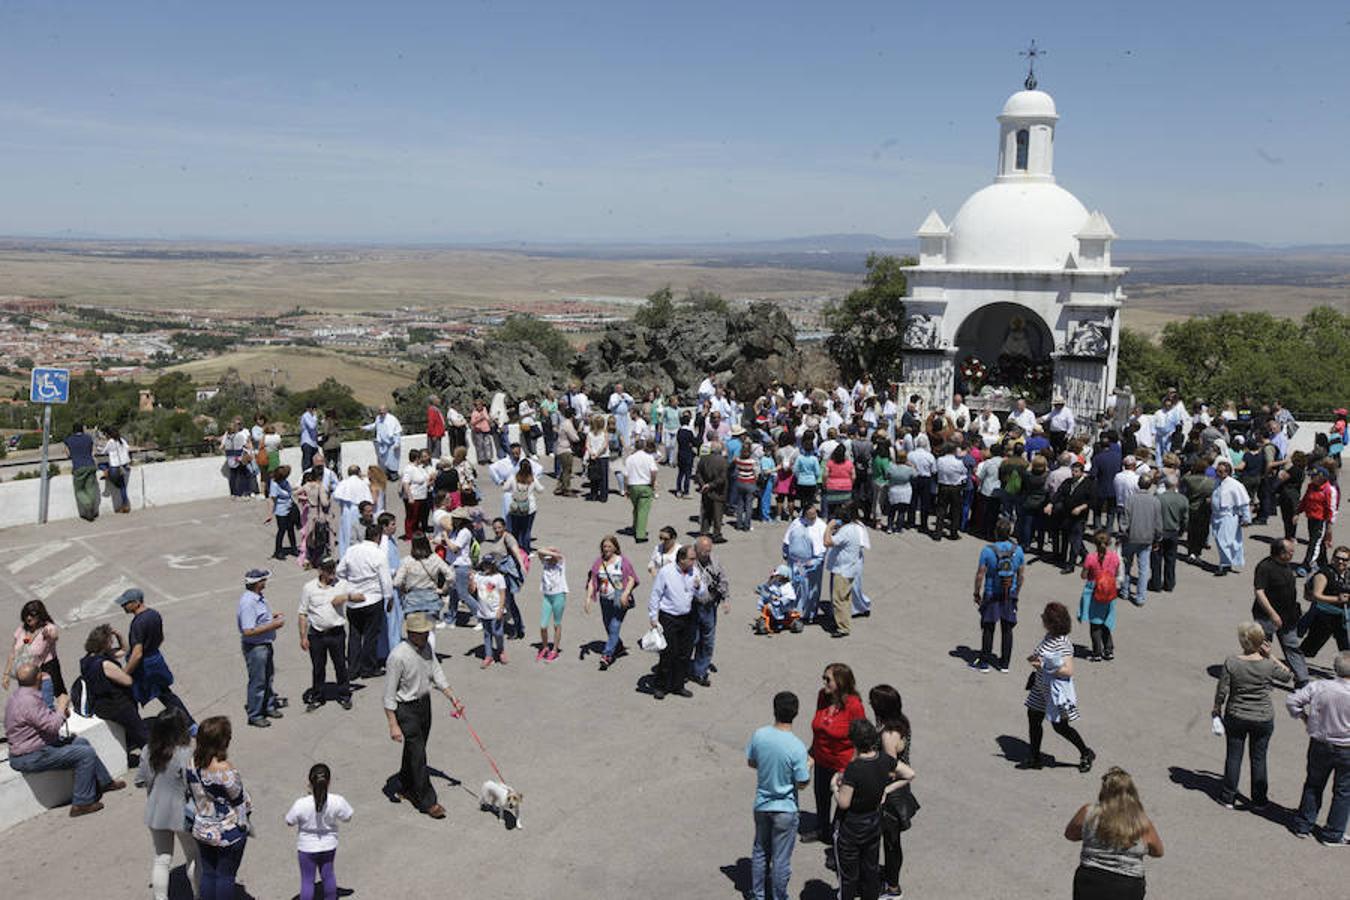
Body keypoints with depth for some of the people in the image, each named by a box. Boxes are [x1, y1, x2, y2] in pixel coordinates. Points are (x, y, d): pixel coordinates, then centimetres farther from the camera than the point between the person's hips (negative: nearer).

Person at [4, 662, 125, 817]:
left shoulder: (18, 695, 9)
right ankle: (82, 803, -9)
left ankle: (104, 782, 31)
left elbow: (44, 719, 19)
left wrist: (60, 711, 2)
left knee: (81, 742, 20)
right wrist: (61, 705, -13)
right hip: (31, 757, -11)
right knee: (86, 753, -14)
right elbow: (52, 726, -27)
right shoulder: (28, 701, -27)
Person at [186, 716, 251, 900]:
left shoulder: (193, 763, -11)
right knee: (226, 875, 12)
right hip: (228, 833, -5)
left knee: (208, 873, 19)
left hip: (202, 830, 6)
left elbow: (190, 794, 2)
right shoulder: (225, 770, -30)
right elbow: (239, 800, -17)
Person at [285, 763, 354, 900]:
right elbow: (347, 818, -8)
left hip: (307, 847, -2)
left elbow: (290, 822, -12)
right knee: (327, 874, 26)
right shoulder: (337, 801, -26)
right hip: (329, 844, 2)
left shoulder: (301, 804, -31)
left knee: (307, 880, 16)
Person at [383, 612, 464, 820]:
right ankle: (427, 801, 7)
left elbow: (437, 674, 9)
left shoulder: (427, 647, -2)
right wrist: (393, 725, -20)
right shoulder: (398, 656, -25)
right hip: (406, 709, -7)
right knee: (418, 754, -3)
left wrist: (453, 698, 2)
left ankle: (405, 788, 39)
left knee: (415, 750, 20)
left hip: (425, 703, 7)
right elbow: (389, 694, -20)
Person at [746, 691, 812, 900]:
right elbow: (802, 783, -17)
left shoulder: (759, 735, -14)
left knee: (760, 852, 22)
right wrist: (808, 765, 2)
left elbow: (751, 762, 2)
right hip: (785, 810, -4)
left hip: (761, 804, 4)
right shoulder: (797, 747, -26)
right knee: (781, 859, 12)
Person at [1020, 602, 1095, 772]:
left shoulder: (1061, 643, -27)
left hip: (1056, 691, -9)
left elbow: (1068, 670, -29)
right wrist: (1035, 658, 4)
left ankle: (1086, 753, 28)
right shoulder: (1049, 636, 1)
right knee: (1033, 718, 13)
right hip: (1041, 687, 9)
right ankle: (1035, 757, 27)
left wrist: (1044, 667, -31)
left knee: (1060, 726, 5)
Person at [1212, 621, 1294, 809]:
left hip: (1236, 717, 0)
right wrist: (1270, 657, -3)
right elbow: (1289, 676, 5)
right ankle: (1259, 800, 25)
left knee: (1234, 755, 13)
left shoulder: (1231, 663, -17)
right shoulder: (1268, 665, -17)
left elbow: (1222, 691, -11)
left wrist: (1217, 710, 6)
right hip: (1263, 719, 0)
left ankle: (1228, 797, 22)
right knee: (1259, 758, 14)